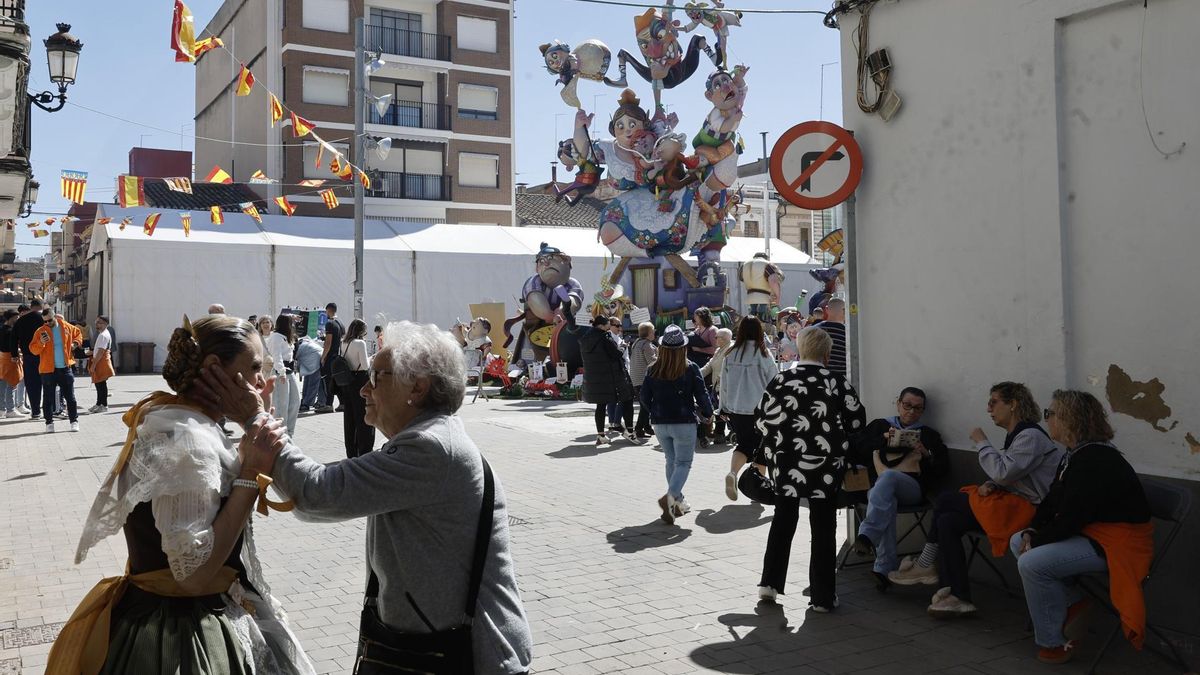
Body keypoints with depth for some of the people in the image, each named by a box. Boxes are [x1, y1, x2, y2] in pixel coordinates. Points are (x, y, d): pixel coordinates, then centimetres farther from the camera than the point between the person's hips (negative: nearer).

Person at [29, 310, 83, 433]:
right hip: (48, 369, -1)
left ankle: (74, 421, 15)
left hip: (65, 368, 1)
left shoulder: (67, 327, 2)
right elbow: (33, 349, -5)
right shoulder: (41, 331, -4)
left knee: (70, 396, 7)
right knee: (48, 398, 5)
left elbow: (78, 334, 21)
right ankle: (49, 423, 14)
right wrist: (41, 343, -23)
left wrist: (75, 343, 3)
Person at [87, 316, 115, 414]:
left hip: (101, 362, -10)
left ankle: (103, 405, 0)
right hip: (100, 362, 10)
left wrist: (94, 364, -22)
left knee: (101, 384, -5)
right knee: (99, 384, 15)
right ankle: (99, 404, 23)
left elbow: (101, 352, -23)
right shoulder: (102, 334, 16)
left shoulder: (103, 335, -18)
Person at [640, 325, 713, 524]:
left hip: (659, 423, 4)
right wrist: (707, 413, 11)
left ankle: (678, 502, 24)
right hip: (684, 422, -4)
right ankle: (671, 496, -21)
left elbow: (645, 398, 3)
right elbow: (702, 395, -7)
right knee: (683, 463, 2)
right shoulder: (690, 369, -10)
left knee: (671, 461, 18)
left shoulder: (653, 370, -1)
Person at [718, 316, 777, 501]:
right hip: (759, 408, -3)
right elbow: (774, 381, -4)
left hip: (735, 409, 3)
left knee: (743, 443, 14)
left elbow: (723, 383, 6)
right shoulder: (763, 353, -10)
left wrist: (724, 408, 17)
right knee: (761, 445, 14)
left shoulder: (730, 354, -1)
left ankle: (732, 472, -6)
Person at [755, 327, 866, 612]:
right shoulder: (837, 382, -6)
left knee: (783, 520, 19)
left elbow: (762, 418, -1)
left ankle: (770, 583, 17)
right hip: (825, 466, -1)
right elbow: (857, 420, -2)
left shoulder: (781, 380, -4)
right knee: (823, 528, 8)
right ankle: (822, 597, 13)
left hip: (786, 463, 2)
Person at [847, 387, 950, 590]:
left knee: (888, 477, -37)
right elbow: (854, 450, 14)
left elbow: (943, 469, 13)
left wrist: (926, 454, -6)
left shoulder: (929, 435, 24)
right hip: (878, 486, 1)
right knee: (886, 502, -37)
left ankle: (866, 535, -55)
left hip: (912, 488, -1)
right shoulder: (880, 425, 26)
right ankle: (886, 567, -43)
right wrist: (884, 440, 3)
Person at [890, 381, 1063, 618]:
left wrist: (982, 443, -12)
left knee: (944, 501, -11)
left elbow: (1002, 473, -24)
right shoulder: (1016, 435, 17)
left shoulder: (1031, 436, -14)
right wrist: (989, 485, -1)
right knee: (947, 522, -7)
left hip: (1024, 508, -10)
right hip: (1011, 504, 10)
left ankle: (925, 567, 4)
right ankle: (957, 597, -10)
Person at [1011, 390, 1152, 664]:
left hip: (1114, 545, -11)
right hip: (1089, 531, 11)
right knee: (1018, 542, 11)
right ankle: (1071, 600, 12)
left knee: (1031, 563, -24)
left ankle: (1053, 645, -8)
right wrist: (1031, 532, -4)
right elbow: (1052, 500, 10)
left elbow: (1069, 521, -26)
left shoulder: (1093, 461, -26)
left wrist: (1036, 540, -13)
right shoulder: (1077, 454, 6)